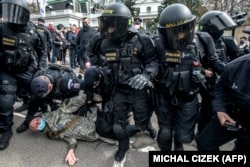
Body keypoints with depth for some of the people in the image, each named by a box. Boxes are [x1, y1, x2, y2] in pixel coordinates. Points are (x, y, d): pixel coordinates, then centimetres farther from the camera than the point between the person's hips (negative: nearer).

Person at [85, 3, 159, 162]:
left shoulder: (141, 41, -15)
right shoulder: (105, 43, -4)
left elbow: (154, 62, -11)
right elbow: (91, 53, 16)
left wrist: (146, 75, -30)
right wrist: (101, 66, 3)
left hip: (138, 90, -3)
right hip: (118, 90, 3)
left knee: (141, 124, 10)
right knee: (119, 124, 14)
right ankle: (123, 146, 42)